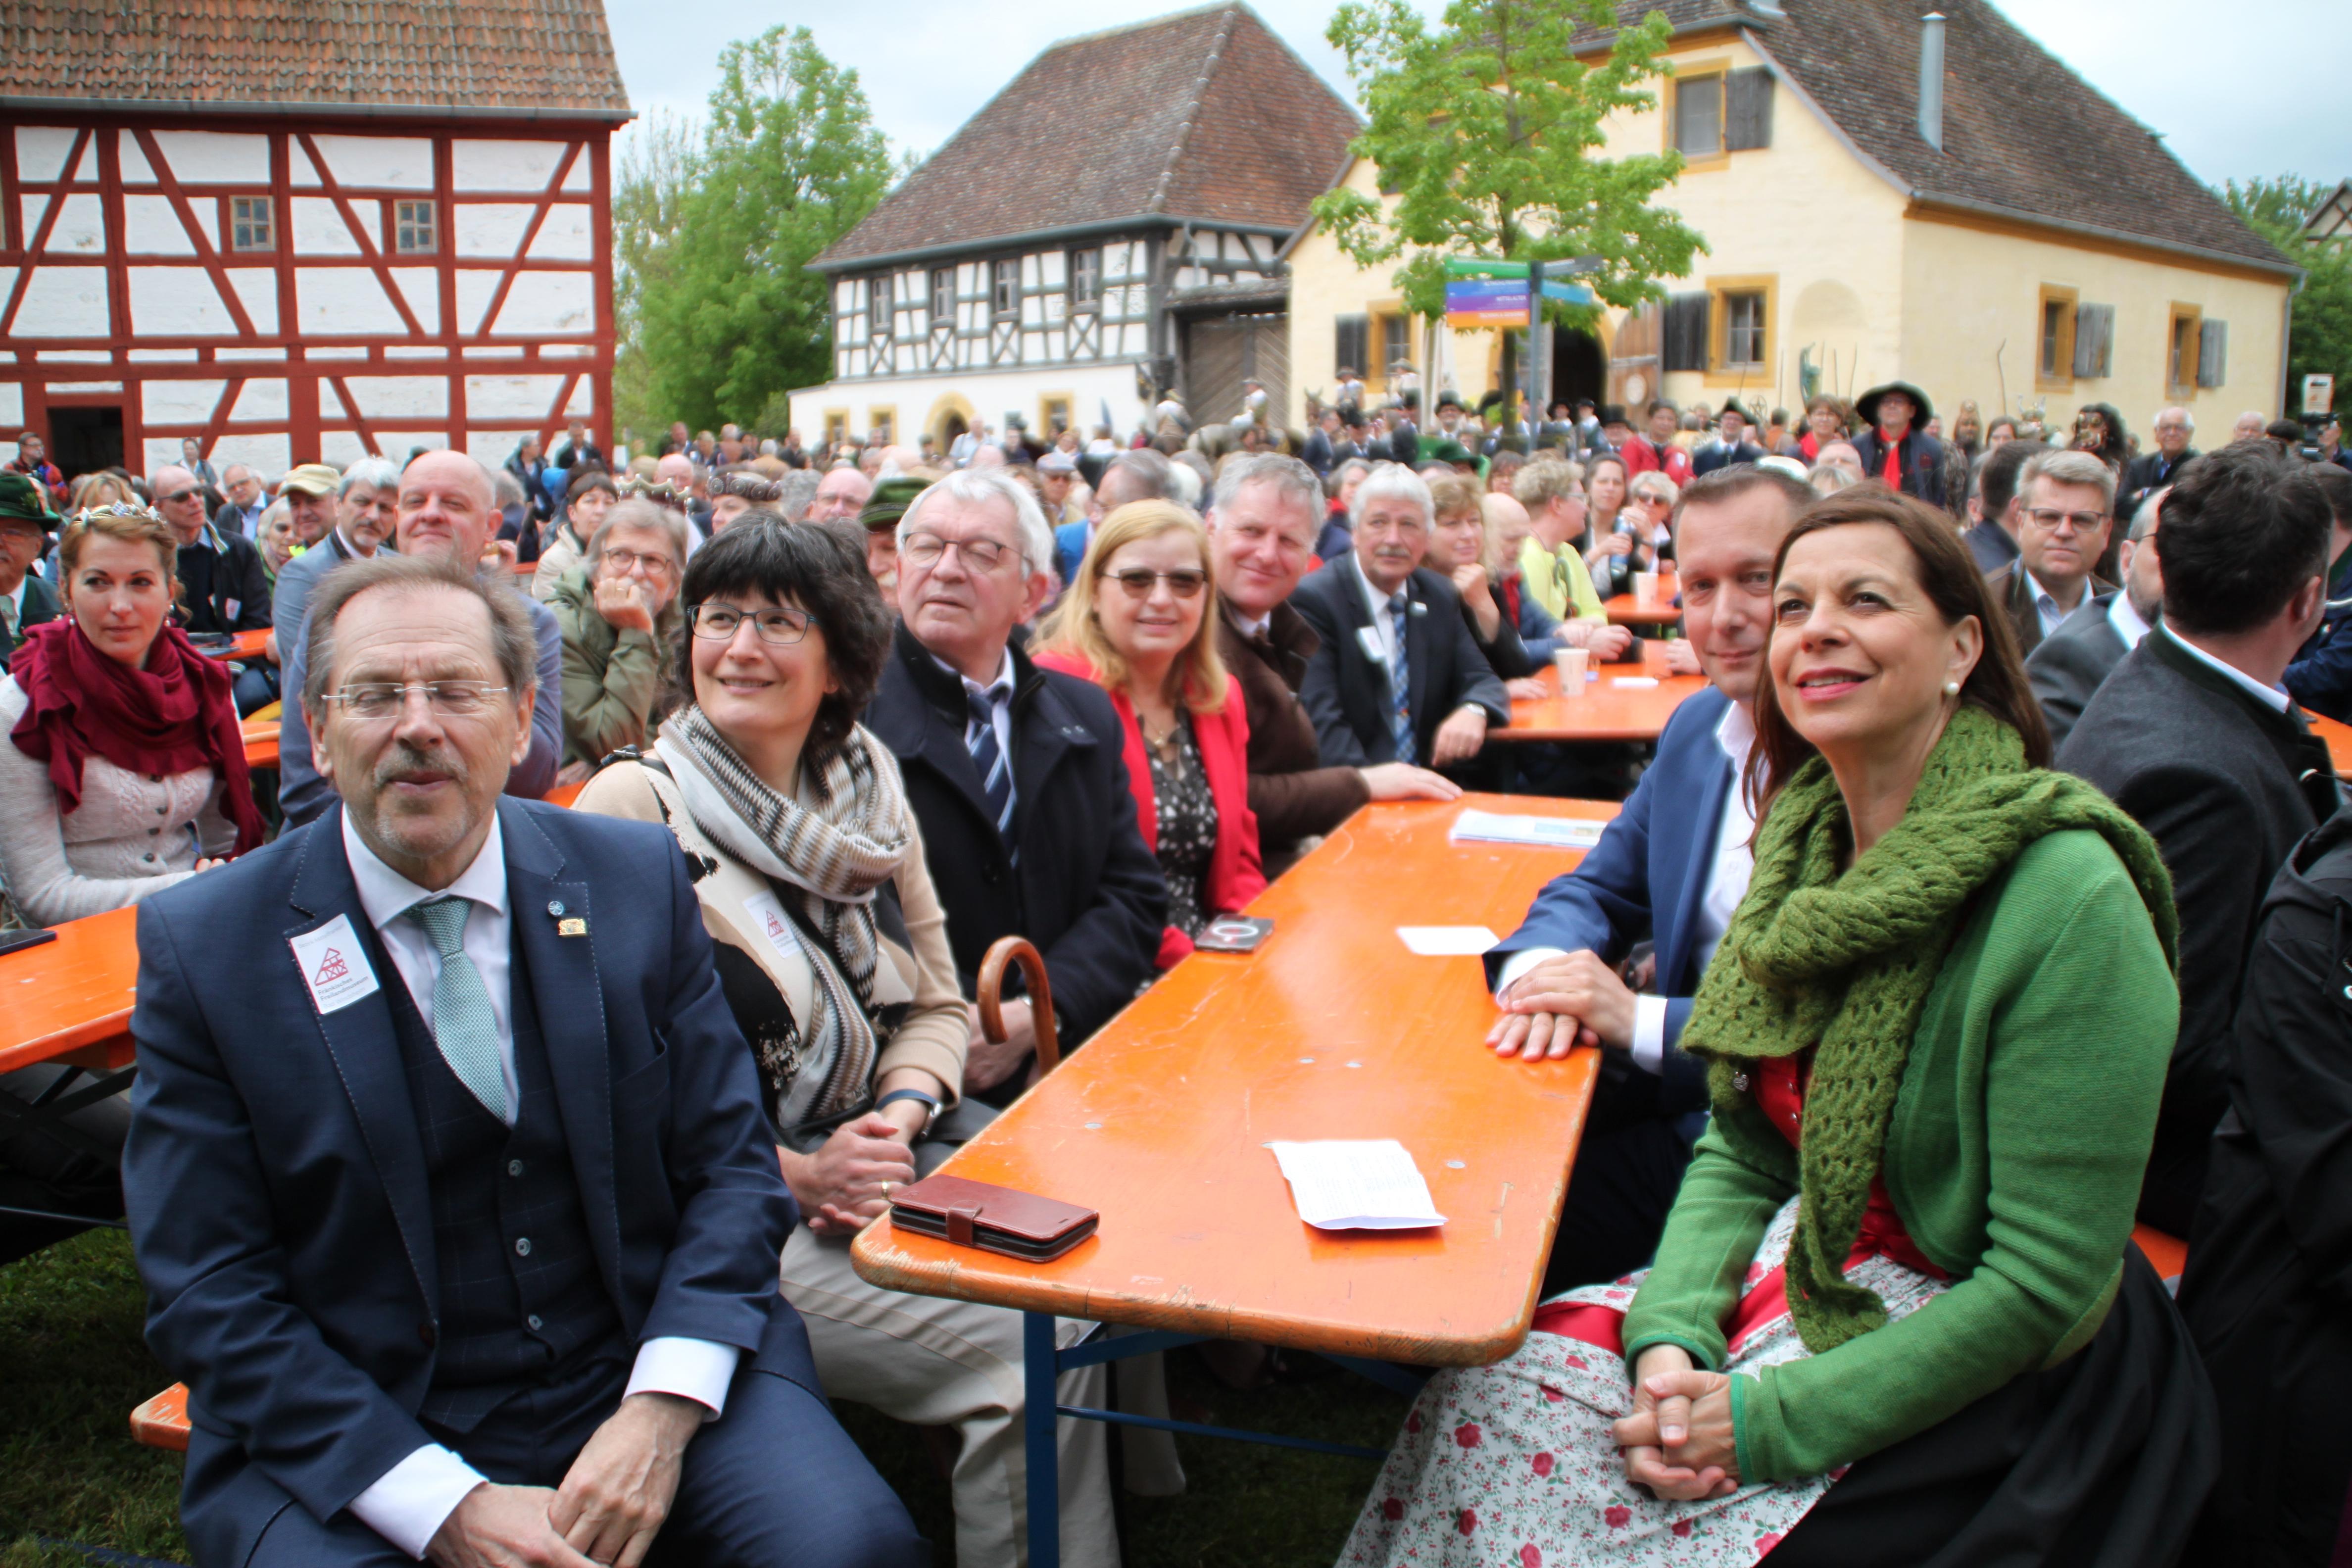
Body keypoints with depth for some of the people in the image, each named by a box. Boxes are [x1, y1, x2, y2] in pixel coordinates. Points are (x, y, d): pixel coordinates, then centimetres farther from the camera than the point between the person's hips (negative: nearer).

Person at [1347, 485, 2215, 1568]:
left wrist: (1769, 1422, -20)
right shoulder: (1808, 841, 0)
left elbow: (2047, 1284, -20)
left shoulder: (2068, 901, -21)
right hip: (1797, 1276, 6)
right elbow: (1743, 1151, 5)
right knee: (1478, 1397, -7)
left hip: (1973, 1379, -6)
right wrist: (1670, 1338, -12)